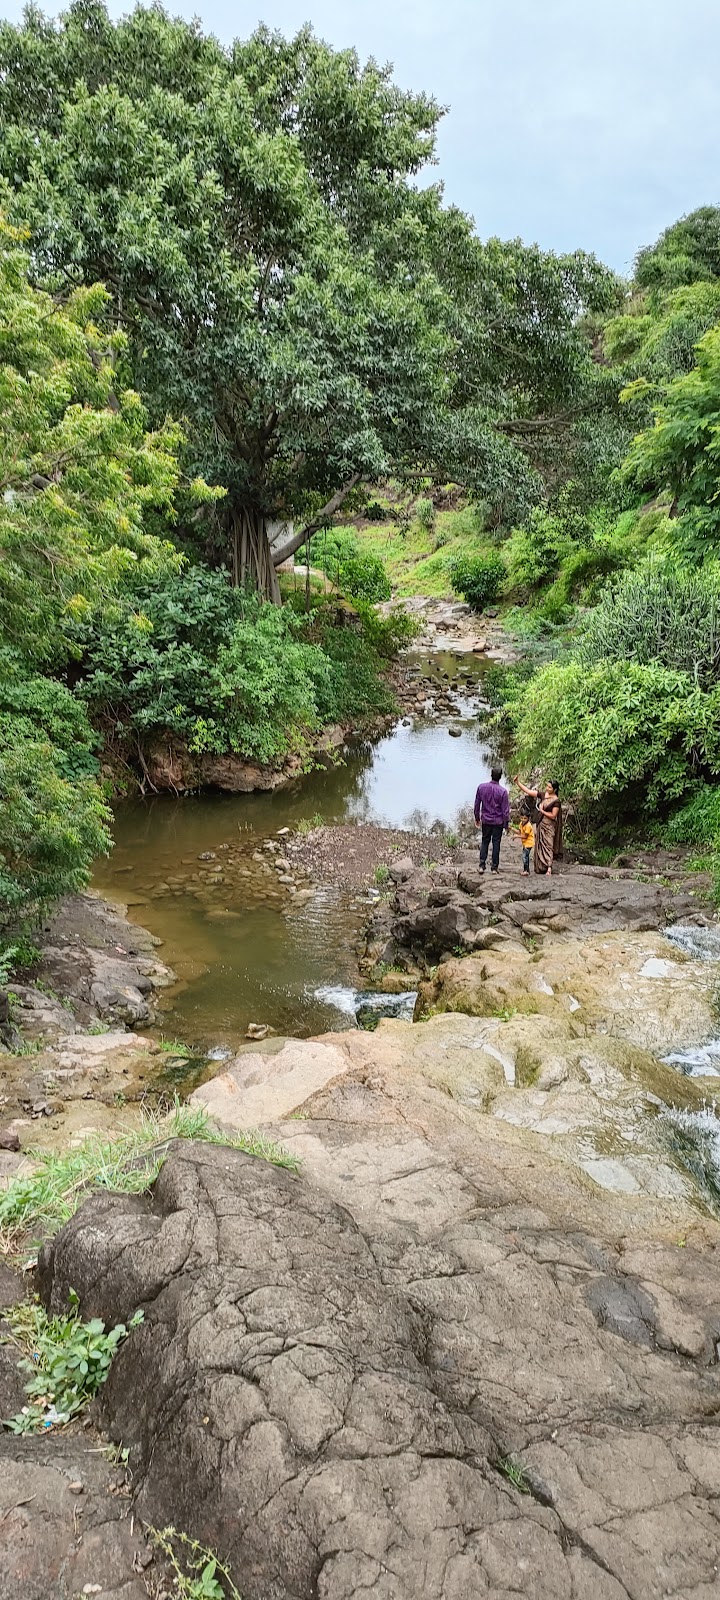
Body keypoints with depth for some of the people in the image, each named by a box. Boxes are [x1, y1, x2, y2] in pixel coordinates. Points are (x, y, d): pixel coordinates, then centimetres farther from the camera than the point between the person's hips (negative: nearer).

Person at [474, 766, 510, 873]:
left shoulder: (482, 787, -7)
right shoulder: (503, 791, -15)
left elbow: (477, 804, 2)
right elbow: (505, 810, -10)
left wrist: (477, 818, 15)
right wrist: (506, 824, 1)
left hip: (485, 820, 2)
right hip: (498, 821, -2)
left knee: (484, 842, 13)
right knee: (496, 843, 7)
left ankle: (482, 866, 6)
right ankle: (495, 867, 12)